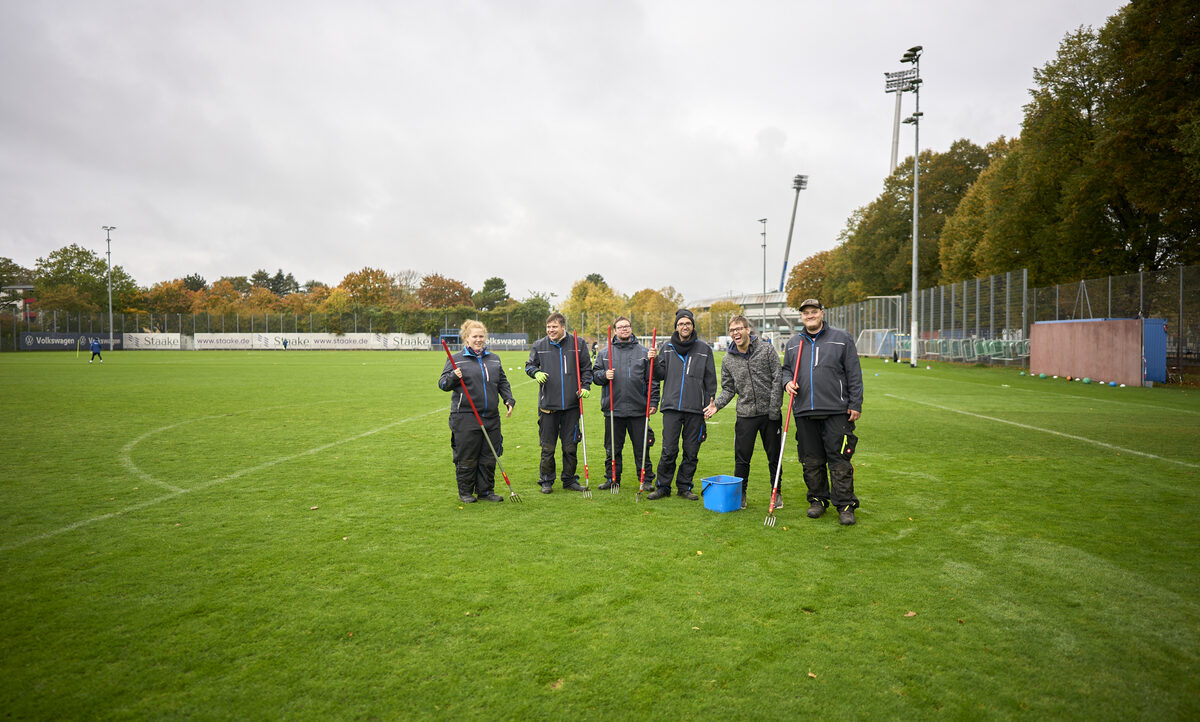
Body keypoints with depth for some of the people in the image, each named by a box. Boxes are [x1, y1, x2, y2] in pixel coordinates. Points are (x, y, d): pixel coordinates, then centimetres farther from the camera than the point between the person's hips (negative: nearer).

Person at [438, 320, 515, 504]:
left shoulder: (494, 359, 15)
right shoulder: (456, 359, 1)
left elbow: (503, 383, 22)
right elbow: (442, 384, -1)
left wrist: (509, 400, 9)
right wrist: (453, 377, -21)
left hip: (491, 417, 5)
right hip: (465, 418, -4)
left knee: (489, 457, 9)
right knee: (467, 458, 1)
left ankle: (486, 490, 22)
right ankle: (465, 492, 17)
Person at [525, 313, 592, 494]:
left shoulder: (578, 343, 3)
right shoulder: (539, 345, 4)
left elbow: (586, 368, 10)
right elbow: (529, 365, 14)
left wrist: (585, 386, -4)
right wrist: (536, 372, -8)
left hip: (571, 404, 0)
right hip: (547, 404, 0)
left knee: (570, 446, 8)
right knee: (547, 447, 5)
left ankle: (570, 480, 22)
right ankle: (546, 481, 19)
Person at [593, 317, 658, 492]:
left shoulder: (643, 352, 7)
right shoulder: (604, 353, 9)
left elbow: (652, 380, 6)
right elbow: (594, 375, 11)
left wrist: (653, 402, 0)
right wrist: (604, 375, -11)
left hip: (638, 410, -1)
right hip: (613, 409, 1)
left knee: (641, 447, 4)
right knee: (612, 448, 9)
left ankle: (646, 479, 15)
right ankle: (612, 478, 22)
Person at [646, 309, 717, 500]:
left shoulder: (704, 349, 7)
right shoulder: (666, 347, 9)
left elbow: (711, 380, 10)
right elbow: (660, 376, 8)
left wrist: (710, 403, 4)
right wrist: (654, 361, -10)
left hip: (696, 409, 1)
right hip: (671, 406, 0)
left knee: (691, 451, 6)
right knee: (669, 450, -3)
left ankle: (684, 486, 19)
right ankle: (663, 486, 10)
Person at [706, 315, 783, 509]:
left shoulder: (766, 349, -2)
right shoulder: (728, 360, 6)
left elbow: (777, 379, -4)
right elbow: (728, 389, 11)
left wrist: (774, 408, -10)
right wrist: (717, 405, -7)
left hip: (769, 413, -2)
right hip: (745, 415, 2)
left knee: (774, 456, 8)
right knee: (742, 458, 4)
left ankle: (777, 492, 25)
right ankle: (740, 494, 19)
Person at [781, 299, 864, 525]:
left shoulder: (842, 339, 4)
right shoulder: (793, 344, 13)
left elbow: (854, 374, 2)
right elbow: (785, 369, 24)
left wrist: (855, 404, -3)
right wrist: (787, 381, 1)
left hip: (836, 412, -3)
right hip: (804, 413, 4)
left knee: (839, 459, -3)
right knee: (811, 461, 9)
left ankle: (845, 505, 5)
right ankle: (818, 499, 23)